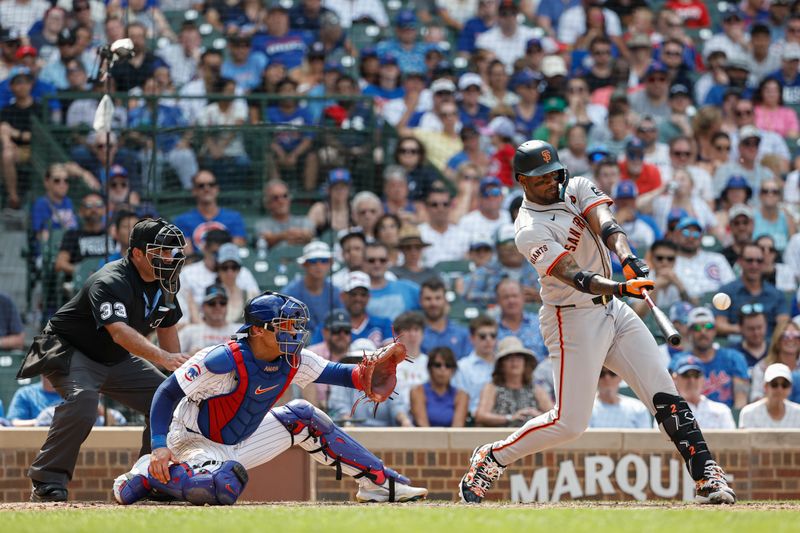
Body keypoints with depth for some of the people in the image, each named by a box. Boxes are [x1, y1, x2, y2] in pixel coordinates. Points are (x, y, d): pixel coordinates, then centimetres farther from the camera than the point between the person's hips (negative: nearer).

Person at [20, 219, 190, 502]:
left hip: (117, 361, 9)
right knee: (82, 399, -35)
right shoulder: (110, 283, -31)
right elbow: (119, 332, -47)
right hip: (69, 351, -9)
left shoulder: (165, 284, -4)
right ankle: (47, 483, -29)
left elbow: (167, 329, 10)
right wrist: (162, 357, -59)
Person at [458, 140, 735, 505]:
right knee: (570, 422, -6)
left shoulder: (576, 189, 5)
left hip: (612, 310, 7)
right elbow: (575, 276, -29)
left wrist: (628, 259, -34)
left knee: (663, 393, -3)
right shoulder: (530, 231, -16)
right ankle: (492, 458, 13)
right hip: (573, 320, -7)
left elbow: (605, 225, -14)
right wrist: (622, 287, -45)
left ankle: (707, 476, -6)